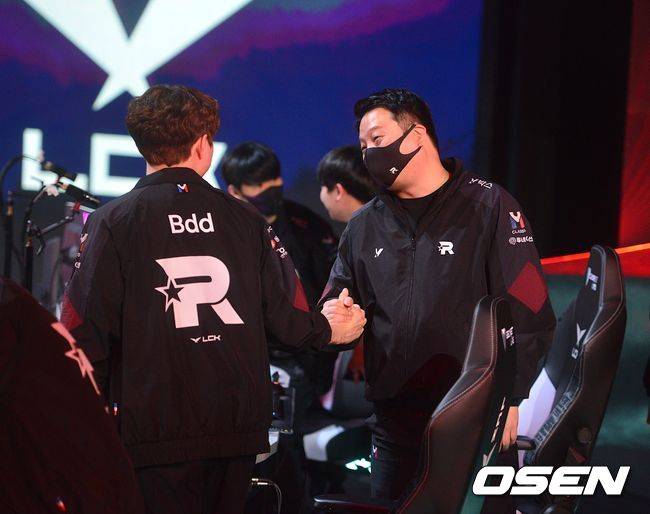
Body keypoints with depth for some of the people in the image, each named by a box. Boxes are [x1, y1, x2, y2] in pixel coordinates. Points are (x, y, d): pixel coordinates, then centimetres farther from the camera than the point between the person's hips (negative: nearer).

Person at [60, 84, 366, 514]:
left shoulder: (113, 223, -5)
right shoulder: (245, 220, 5)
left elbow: (86, 333, -9)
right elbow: (288, 317, 6)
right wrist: (329, 332, 27)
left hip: (155, 434, -4)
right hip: (238, 430, 4)